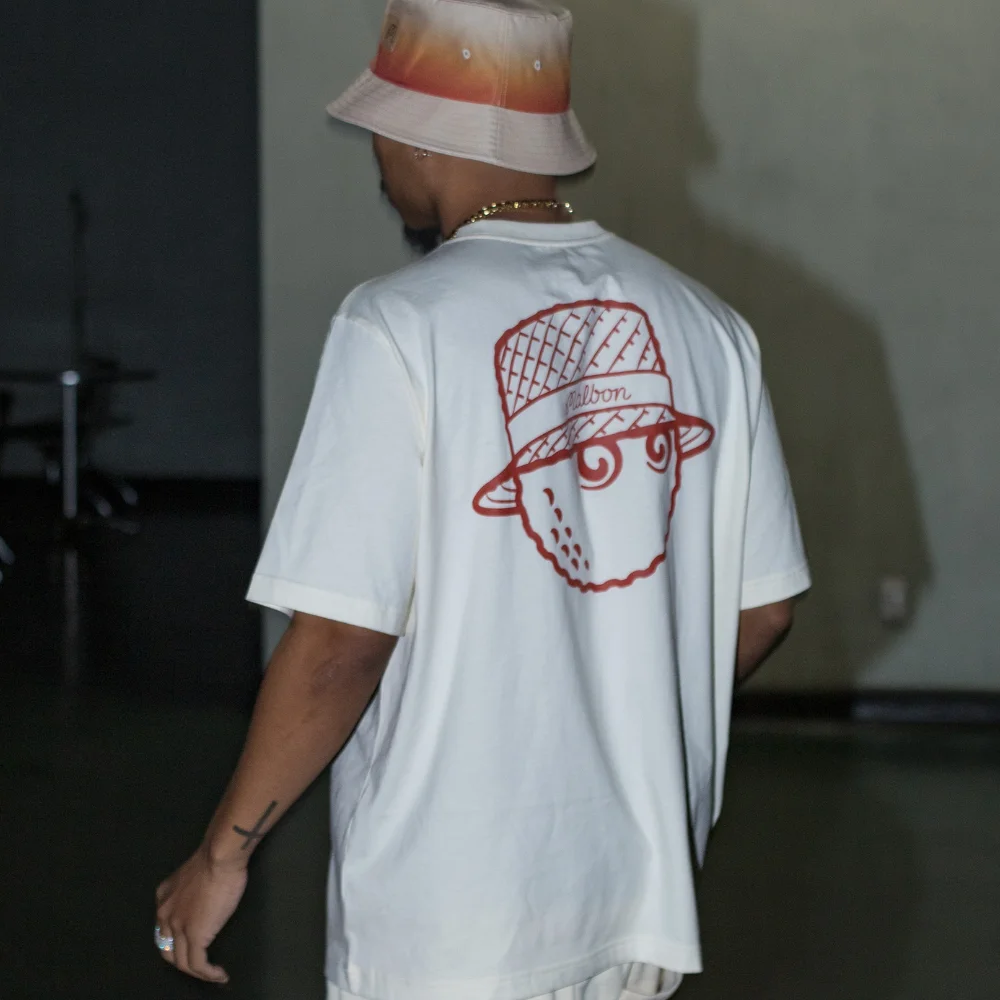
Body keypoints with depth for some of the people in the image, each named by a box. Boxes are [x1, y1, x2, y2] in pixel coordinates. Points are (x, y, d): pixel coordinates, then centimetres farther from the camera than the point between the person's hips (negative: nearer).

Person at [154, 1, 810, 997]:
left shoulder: (400, 327, -15)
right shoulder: (702, 324, 2)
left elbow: (342, 641, -17)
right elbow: (762, 611, 7)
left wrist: (223, 852, -6)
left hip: (450, 919, -5)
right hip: (645, 893, 5)